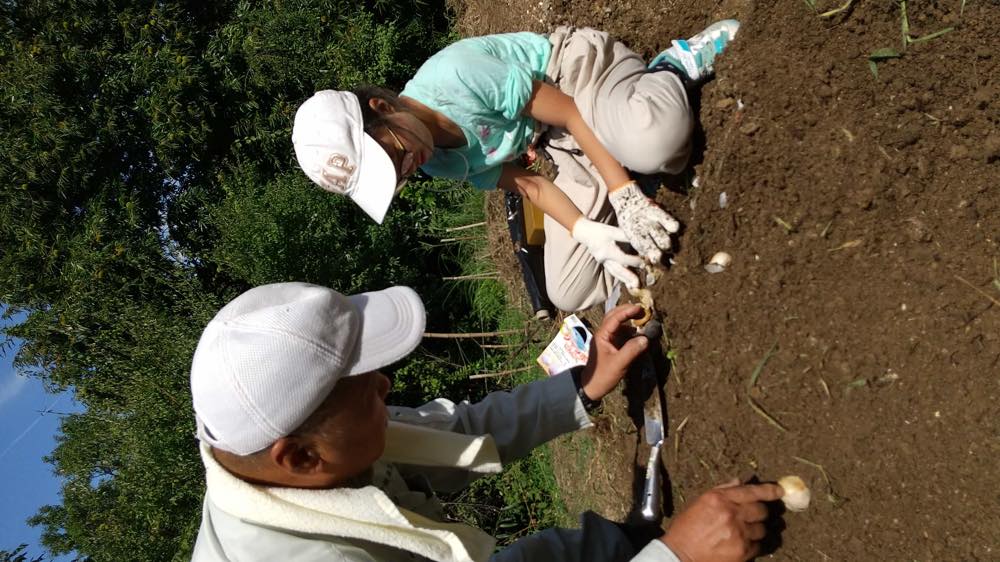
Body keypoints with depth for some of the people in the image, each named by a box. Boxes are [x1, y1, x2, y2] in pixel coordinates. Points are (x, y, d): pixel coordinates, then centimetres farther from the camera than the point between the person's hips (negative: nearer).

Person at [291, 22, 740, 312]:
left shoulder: (455, 76, -28)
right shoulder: (438, 163, -5)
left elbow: (571, 113, -22)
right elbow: (526, 184, -1)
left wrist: (624, 196, -24)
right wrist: (587, 232, -15)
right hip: (562, 147, 7)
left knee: (653, 141, -45)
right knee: (568, 294, -2)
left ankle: (674, 65, -5)